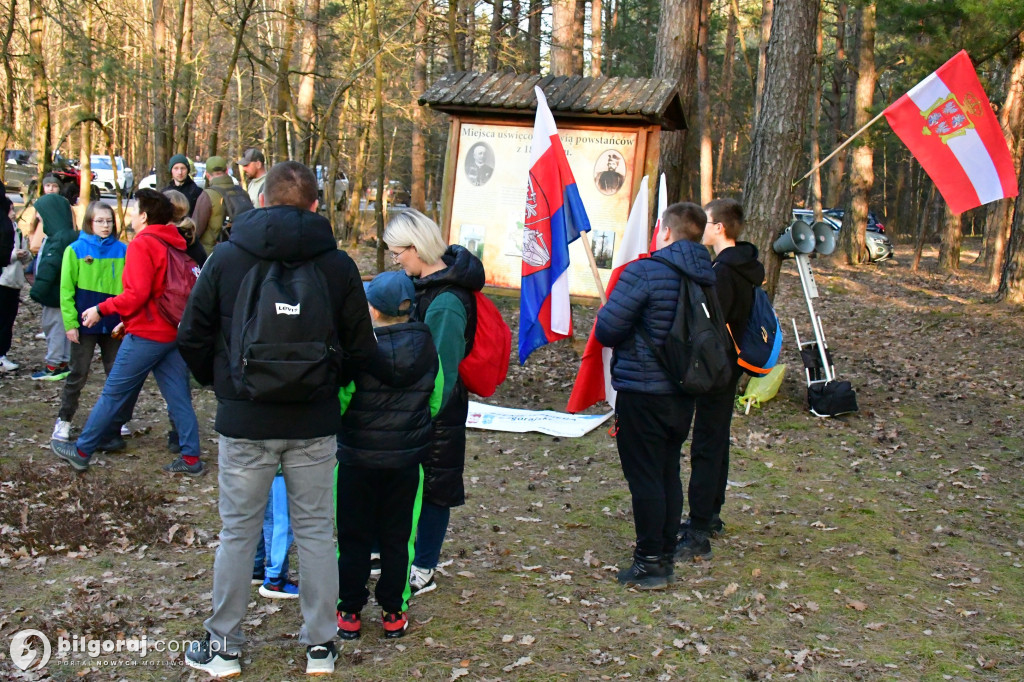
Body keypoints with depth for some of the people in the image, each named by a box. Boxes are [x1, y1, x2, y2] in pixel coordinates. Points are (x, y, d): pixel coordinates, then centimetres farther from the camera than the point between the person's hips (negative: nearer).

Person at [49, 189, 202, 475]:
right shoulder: (175, 244, 12)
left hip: (146, 334, -7)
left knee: (113, 395, 3)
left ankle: (81, 451, 14)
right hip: (173, 332, 7)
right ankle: (191, 459, 7)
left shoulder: (142, 244, -12)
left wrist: (102, 309, -9)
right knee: (178, 397, 7)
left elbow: (137, 293, -21)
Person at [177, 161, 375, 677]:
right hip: (314, 425, 1)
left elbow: (192, 337, -1)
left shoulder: (226, 258, -6)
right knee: (315, 530, 12)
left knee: (238, 532, 11)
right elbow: (360, 348, 1)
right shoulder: (338, 265, -4)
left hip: (244, 421, -1)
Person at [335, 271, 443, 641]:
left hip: (357, 459, -3)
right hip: (407, 459, 3)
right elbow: (435, 404, 5)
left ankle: (349, 612, 18)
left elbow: (336, 404, -13)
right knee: (397, 537, 13)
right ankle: (394, 613, 19)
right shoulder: (427, 350, -5)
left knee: (353, 538, 10)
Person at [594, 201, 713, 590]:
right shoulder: (708, 277, 4)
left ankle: (650, 564, 7)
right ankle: (666, 557, 25)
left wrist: (622, 338, 4)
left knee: (644, 476, 1)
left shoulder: (645, 271, -17)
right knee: (669, 473, 16)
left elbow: (606, 329, -18)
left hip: (642, 392, -7)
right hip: (683, 394, 7)